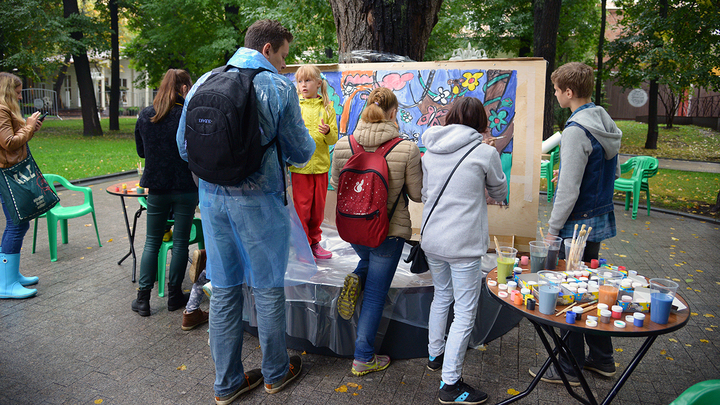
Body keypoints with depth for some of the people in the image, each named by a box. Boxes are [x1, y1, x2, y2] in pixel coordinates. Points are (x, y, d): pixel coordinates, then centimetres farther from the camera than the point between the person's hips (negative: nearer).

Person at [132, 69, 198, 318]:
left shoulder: (145, 115, 2)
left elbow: (141, 151, 11)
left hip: (156, 187, 3)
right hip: (185, 187, -3)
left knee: (152, 242, 13)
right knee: (180, 242, 9)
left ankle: (143, 298, 15)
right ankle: (174, 295, 19)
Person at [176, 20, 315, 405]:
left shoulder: (203, 82, 6)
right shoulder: (278, 87, -9)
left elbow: (183, 146, 11)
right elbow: (301, 151, -4)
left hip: (211, 196, 5)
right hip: (258, 200, -5)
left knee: (224, 289, 13)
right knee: (268, 288, 11)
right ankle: (275, 372, 30)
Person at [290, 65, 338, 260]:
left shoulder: (326, 107, 6)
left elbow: (334, 139, 4)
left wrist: (327, 132, -17)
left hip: (321, 164, 2)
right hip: (300, 165, -2)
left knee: (318, 206, 10)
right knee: (302, 206, 0)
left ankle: (314, 242, 26)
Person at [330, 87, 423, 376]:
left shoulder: (342, 145, -8)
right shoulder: (407, 149, -17)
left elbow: (336, 185, 5)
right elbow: (418, 194, -7)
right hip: (389, 230, -3)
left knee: (369, 259, 38)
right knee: (375, 295, 11)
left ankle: (355, 280, 7)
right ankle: (364, 358, 21)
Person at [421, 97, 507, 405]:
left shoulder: (430, 151, 4)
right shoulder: (485, 153, -9)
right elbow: (499, 193, 7)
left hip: (432, 238, 6)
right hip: (464, 244, -6)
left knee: (441, 297, 25)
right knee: (465, 313, 3)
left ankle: (435, 355, 41)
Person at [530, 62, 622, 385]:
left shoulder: (576, 131, -21)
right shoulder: (607, 125, 9)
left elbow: (569, 190, -22)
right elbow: (614, 173, 19)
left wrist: (552, 229, -14)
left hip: (577, 224, -9)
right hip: (600, 219, 9)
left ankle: (570, 368, 15)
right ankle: (602, 358, 31)